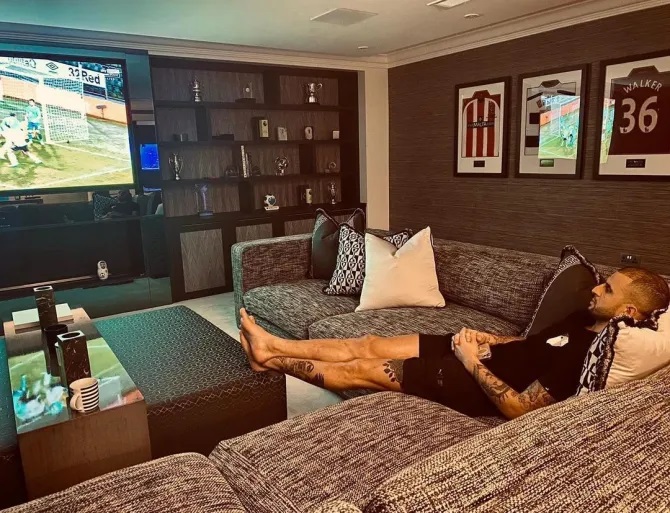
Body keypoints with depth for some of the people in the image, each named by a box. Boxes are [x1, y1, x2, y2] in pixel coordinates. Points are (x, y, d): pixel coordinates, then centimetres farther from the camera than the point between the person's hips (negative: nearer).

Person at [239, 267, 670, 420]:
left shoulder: (590, 352, -23)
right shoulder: (587, 321, 7)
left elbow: (518, 409, -26)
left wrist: (473, 362, -20)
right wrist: (485, 339, 2)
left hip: (476, 385, -8)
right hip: (482, 356, 8)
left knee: (361, 369, -5)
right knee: (370, 344, 3)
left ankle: (272, 361, 13)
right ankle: (274, 346, 13)